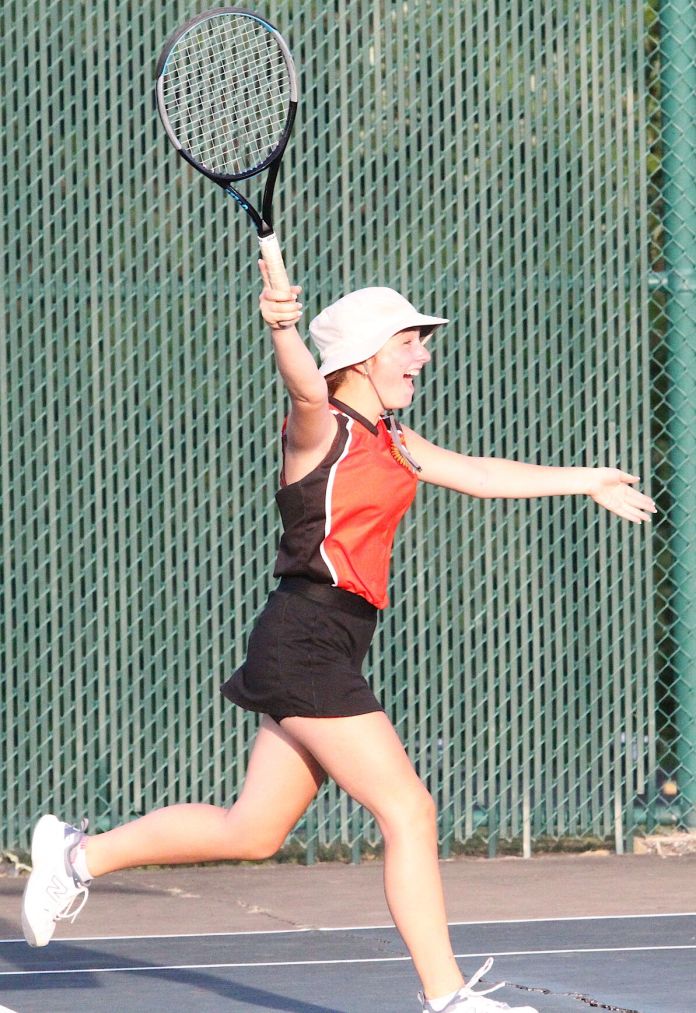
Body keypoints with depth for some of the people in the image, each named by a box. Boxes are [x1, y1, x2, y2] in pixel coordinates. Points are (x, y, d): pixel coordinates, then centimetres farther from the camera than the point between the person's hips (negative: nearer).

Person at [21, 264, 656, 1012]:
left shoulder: (390, 442, 17)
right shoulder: (322, 429, -10)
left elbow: (478, 474, 27)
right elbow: (305, 388, -32)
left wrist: (587, 482, 32)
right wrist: (282, 329, -54)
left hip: (330, 650, 9)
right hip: (306, 637, -9)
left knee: (252, 832, 14)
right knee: (409, 812, -10)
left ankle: (81, 855, 25)